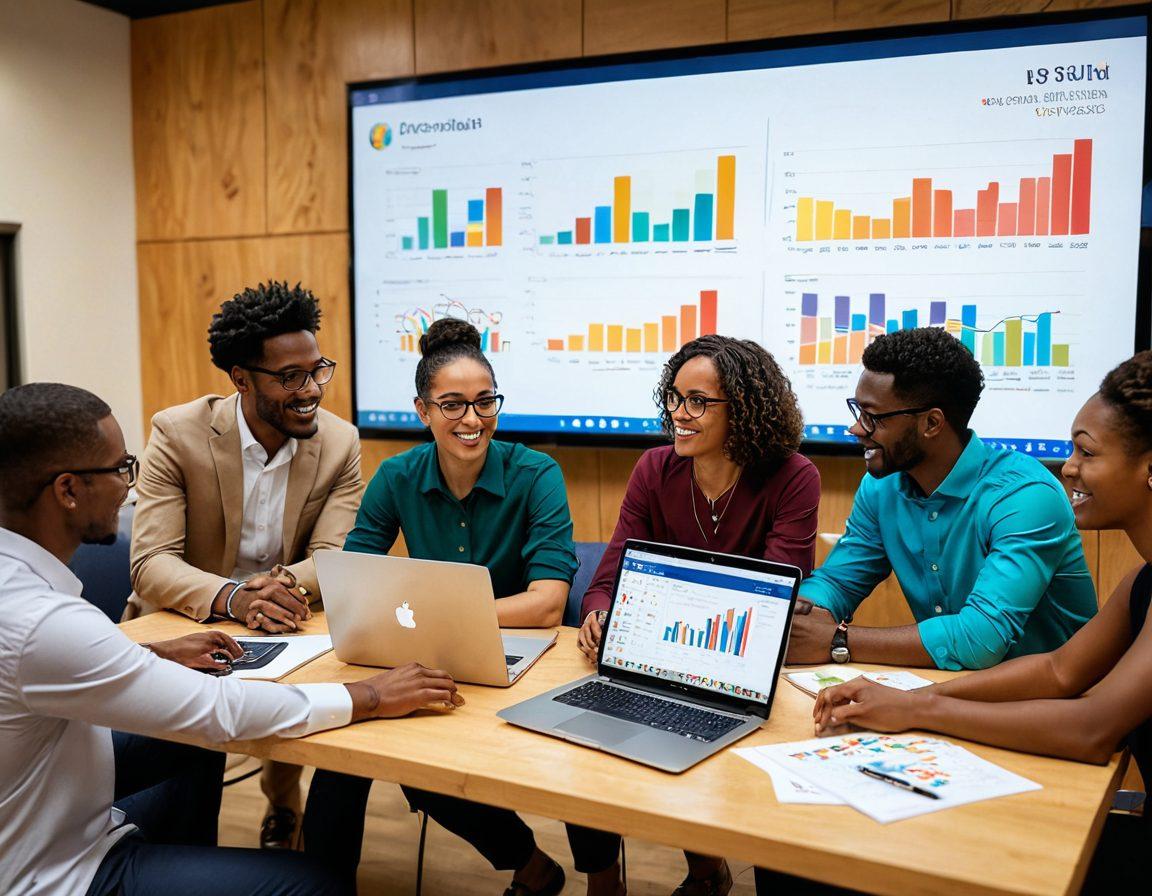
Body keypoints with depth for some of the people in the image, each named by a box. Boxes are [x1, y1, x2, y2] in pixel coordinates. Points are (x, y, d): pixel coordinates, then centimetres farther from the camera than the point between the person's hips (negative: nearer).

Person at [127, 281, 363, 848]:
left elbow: (334, 556, -11)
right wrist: (231, 598, -38)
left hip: (285, 631, 2)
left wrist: (287, 584, -34)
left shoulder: (340, 443, -5)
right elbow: (151, 563, -18)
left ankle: (283, 810, 10)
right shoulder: (178, 433, -12)